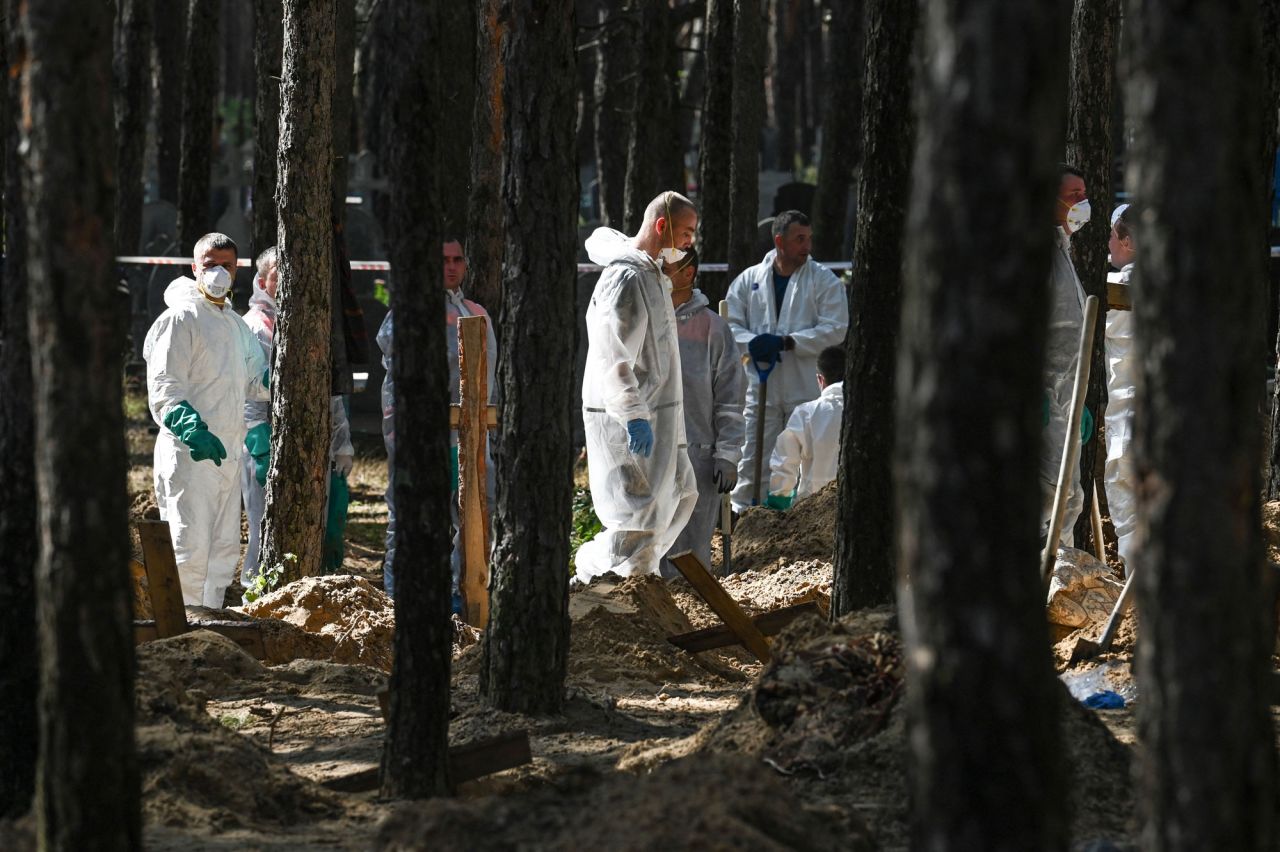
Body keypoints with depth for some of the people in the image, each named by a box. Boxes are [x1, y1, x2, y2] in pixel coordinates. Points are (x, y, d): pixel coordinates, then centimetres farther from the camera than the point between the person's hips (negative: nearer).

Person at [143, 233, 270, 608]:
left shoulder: (236, 324, 19)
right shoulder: (180, 318, -7)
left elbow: (255, 381, 30)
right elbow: (163, 389, -15)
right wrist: (191, 428, -31)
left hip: (229, 452, 9)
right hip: (189, 452, -9)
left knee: (224, 550, 12)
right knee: (190, 549, -12)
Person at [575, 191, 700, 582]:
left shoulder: (651, 274, 14)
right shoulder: (627, 278, -18)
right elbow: (613, 357, -24)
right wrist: (634, 415, -29)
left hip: (654, 411, 10)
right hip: (626, 418, -10)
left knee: (680, 495, 15)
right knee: (641, 509, -8)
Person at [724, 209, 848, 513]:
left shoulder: (825, 280, 1)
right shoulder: (749, 280, 8)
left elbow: (835, 329, -7)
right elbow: (730, 324, 7)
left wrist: (786, 342, -16)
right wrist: (752, 343, -15)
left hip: (805, 388, -1)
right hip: (759, 384, 1)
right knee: (751, 462, 3)